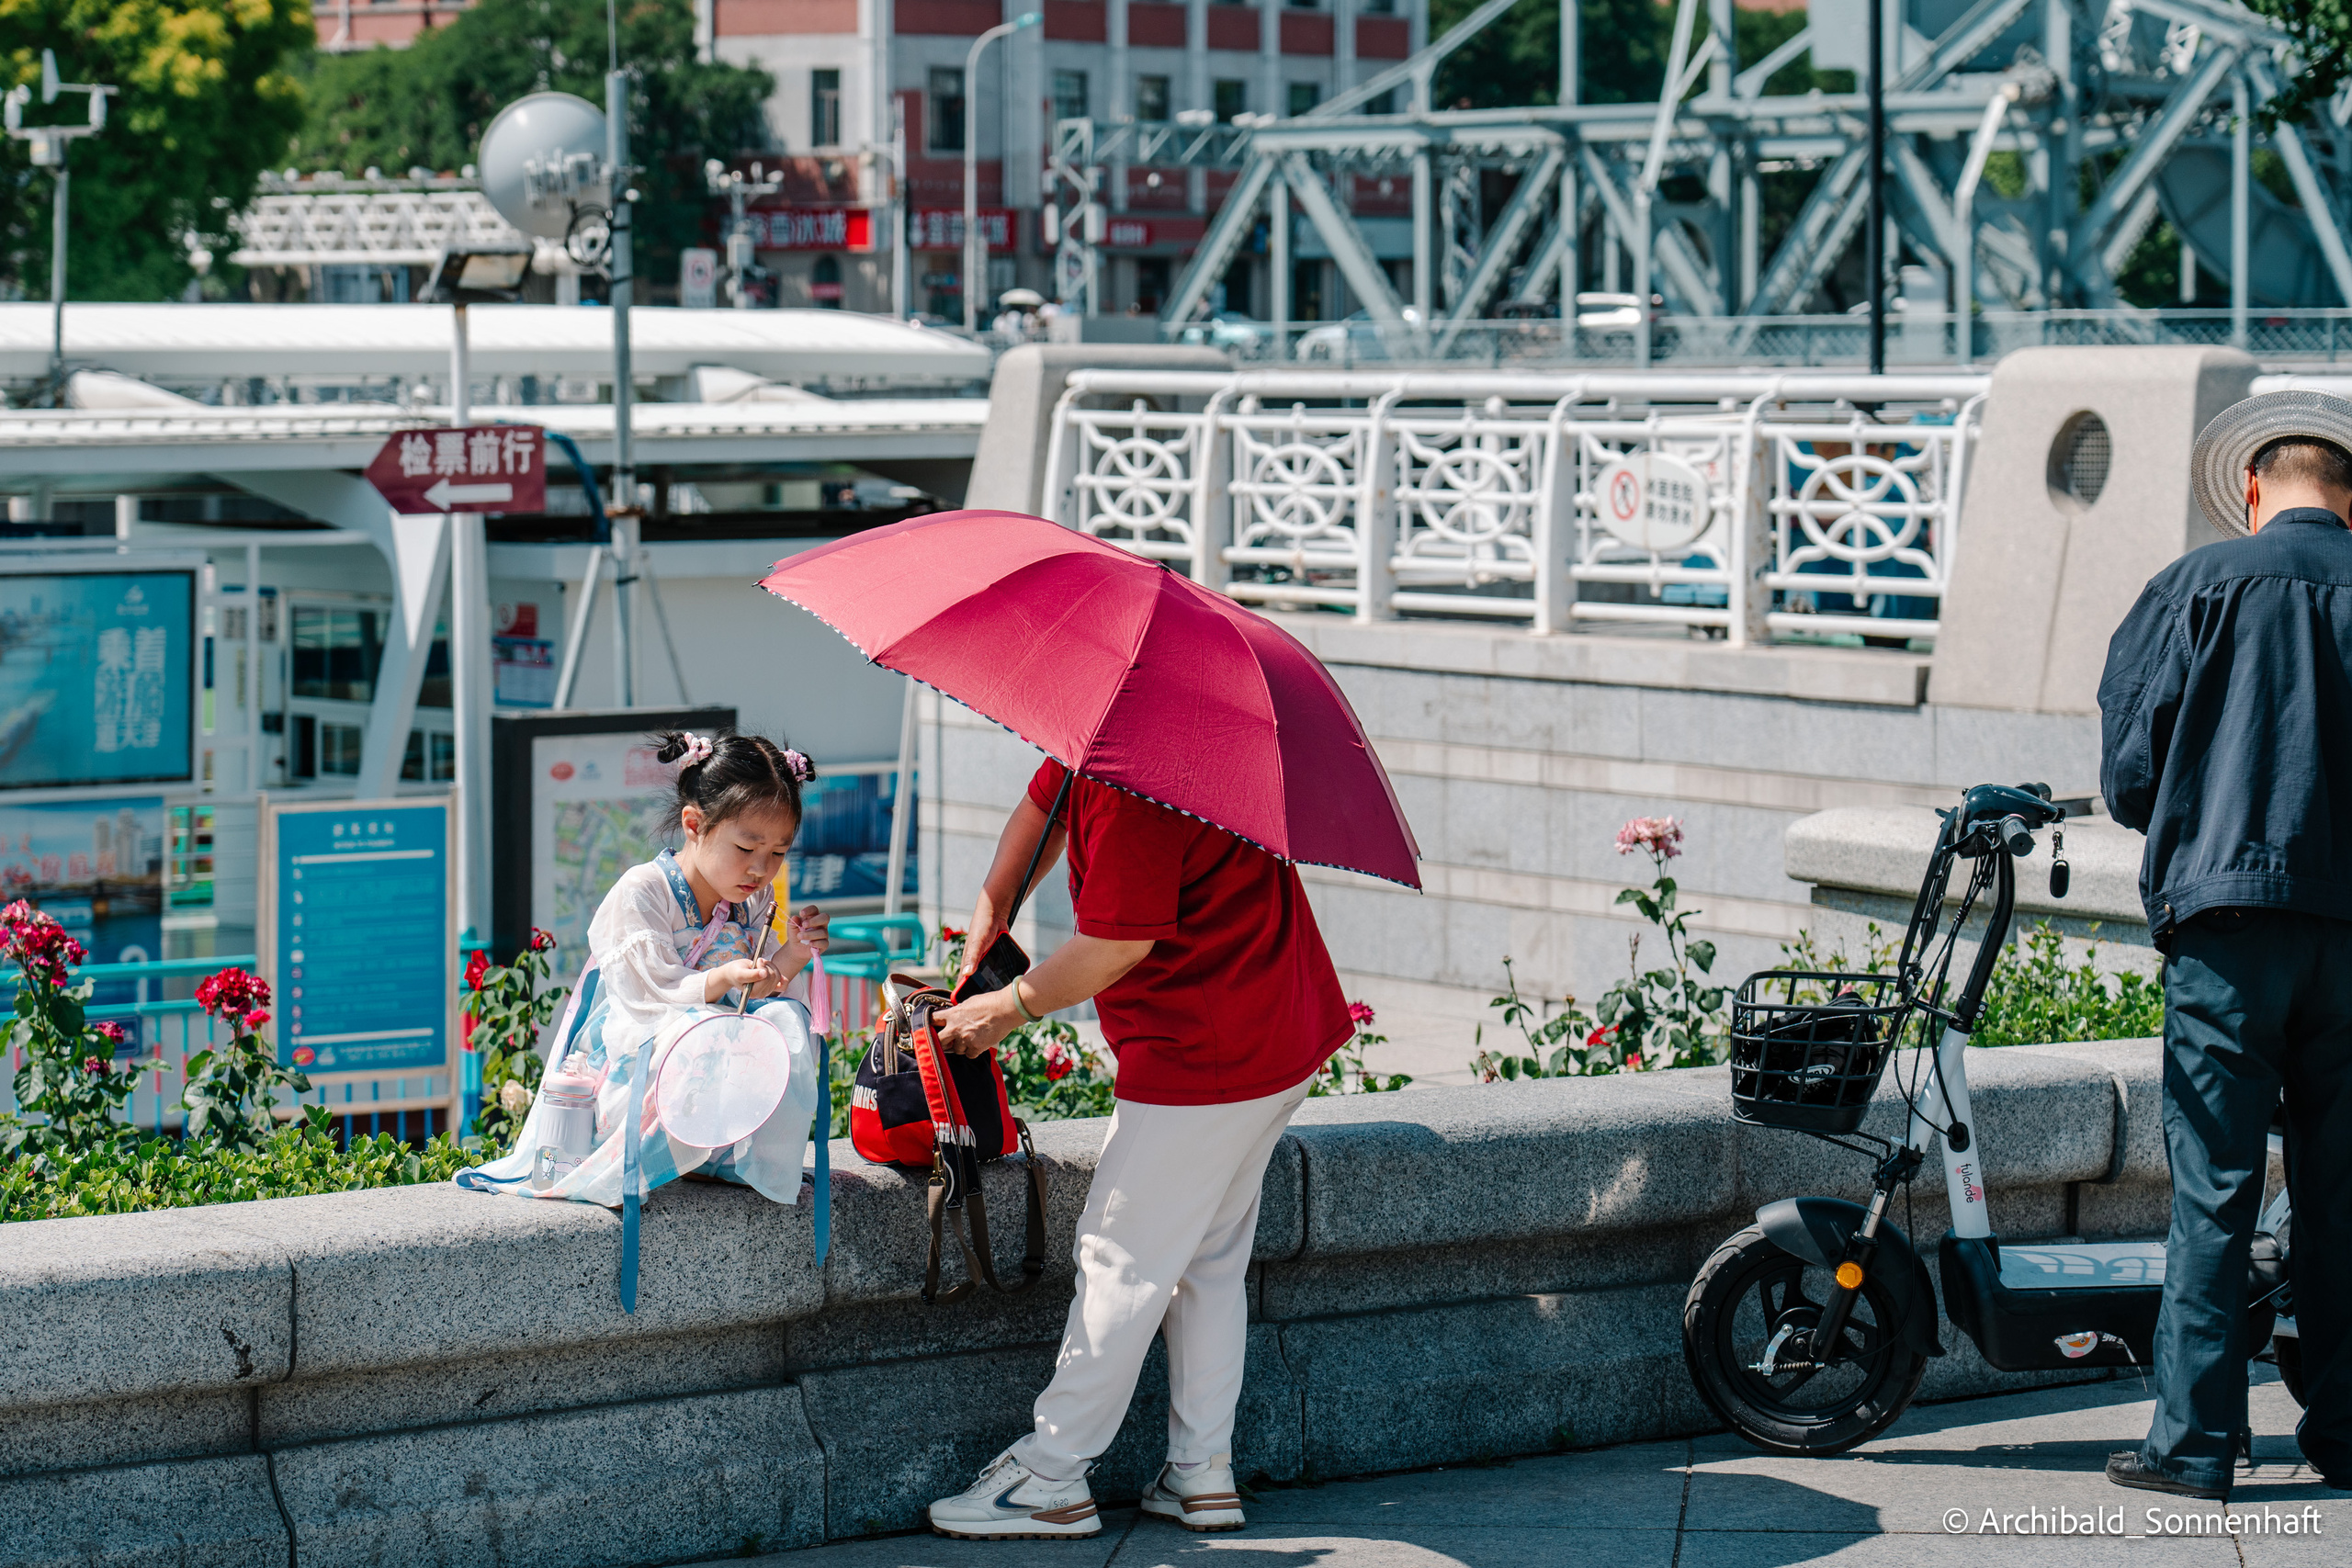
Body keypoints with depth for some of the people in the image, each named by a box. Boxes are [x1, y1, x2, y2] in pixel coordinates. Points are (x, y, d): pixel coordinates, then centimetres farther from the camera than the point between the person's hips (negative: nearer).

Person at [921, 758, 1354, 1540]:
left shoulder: (1132, 785, -27)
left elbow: (1119, 943, -22)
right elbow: (1044, 802, 22)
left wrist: (1010, 1007, -8)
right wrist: (991, 906, 12)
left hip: (1198, 1057, -10)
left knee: (1124, 1260, -1)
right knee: (1208, 1259, 16)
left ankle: (1053, 1477, 8)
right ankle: (1201, 1473, 22)